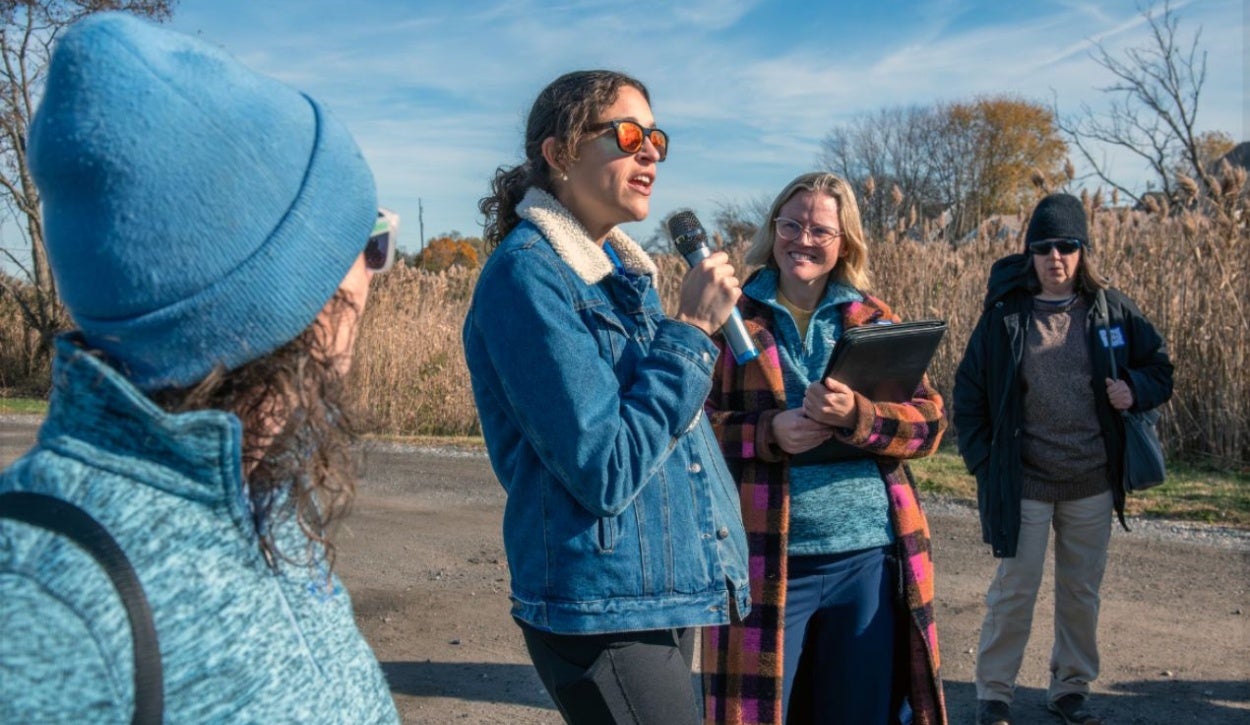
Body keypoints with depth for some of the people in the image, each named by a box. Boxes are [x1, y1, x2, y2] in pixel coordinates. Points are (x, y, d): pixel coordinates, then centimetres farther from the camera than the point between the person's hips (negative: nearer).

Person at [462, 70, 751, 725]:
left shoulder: (620, 267, 10)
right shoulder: (525, 274, -17)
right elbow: (604, 473, -22)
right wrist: (690, 331, -17)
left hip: (667, 594, 9)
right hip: (604, 616, -9)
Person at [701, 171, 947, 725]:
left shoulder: (876, 320, 9)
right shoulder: (732, 317, 2)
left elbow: (929, 422, 0)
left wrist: (856, 416, -19)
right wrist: (770, 432, -18)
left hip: (869, 555, 3)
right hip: (767, 558, -2)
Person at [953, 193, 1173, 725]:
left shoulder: (1111, 310, 1)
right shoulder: (1004, 314, -5)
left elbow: (1161, 369, 10)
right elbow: (968, 392, 1)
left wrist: (1135, 389, -12)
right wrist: (982, 460, -6)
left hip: (1092, 483, 3)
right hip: (1023, 483, -2)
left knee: (1082, 593, 14)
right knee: (1015, 592, 4)